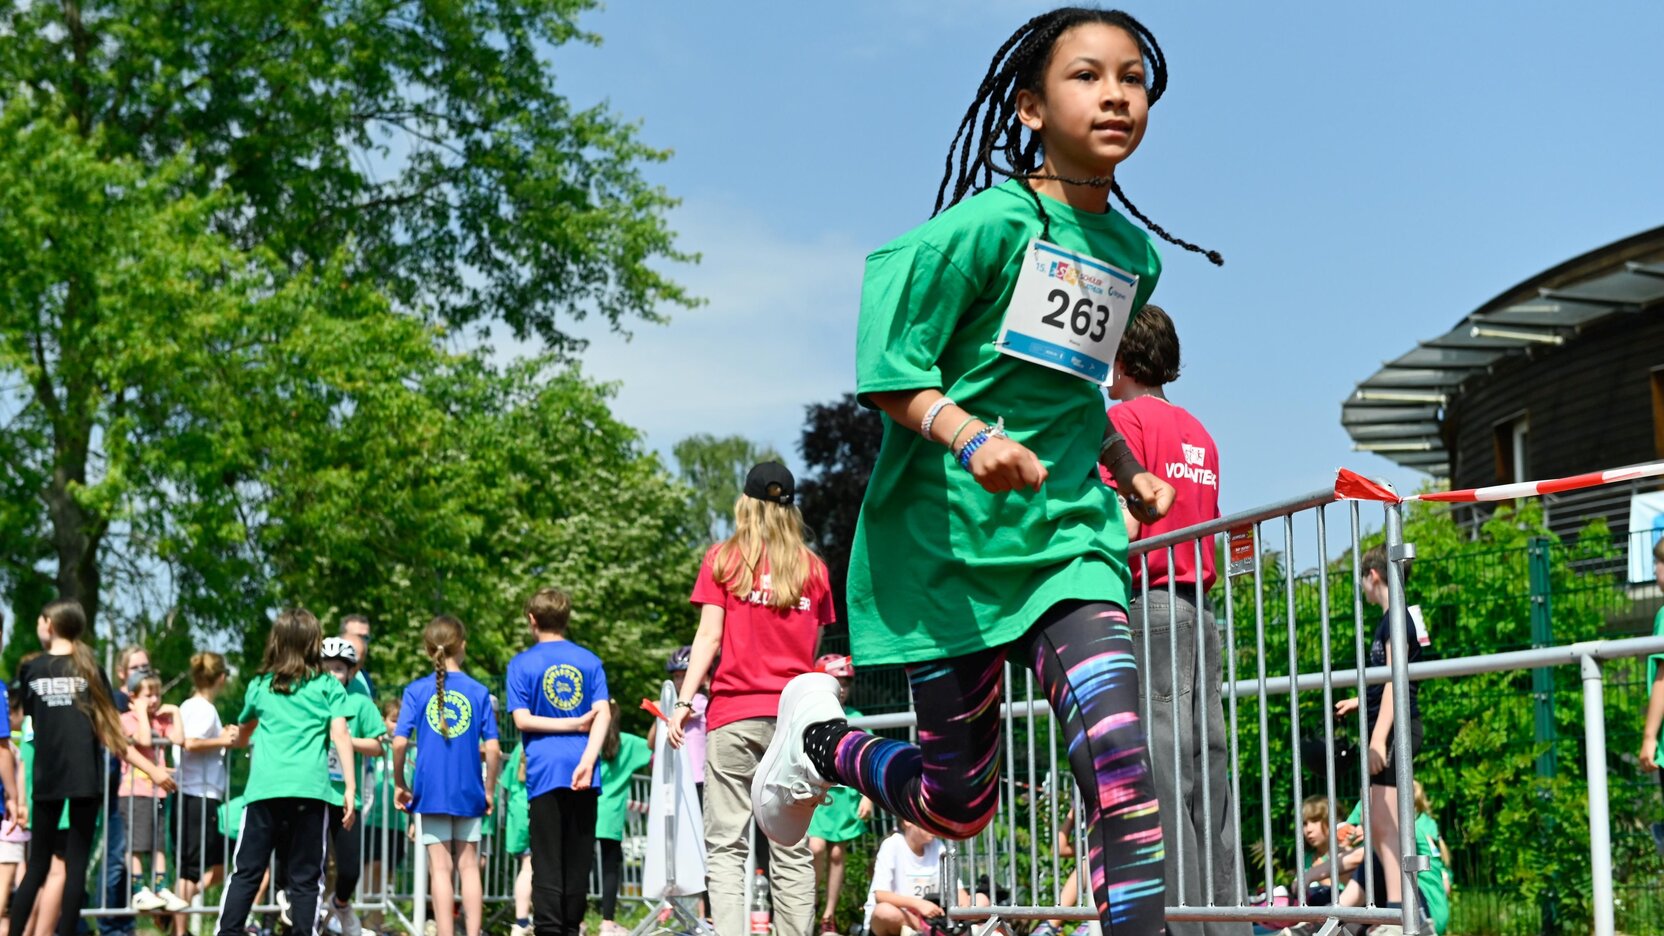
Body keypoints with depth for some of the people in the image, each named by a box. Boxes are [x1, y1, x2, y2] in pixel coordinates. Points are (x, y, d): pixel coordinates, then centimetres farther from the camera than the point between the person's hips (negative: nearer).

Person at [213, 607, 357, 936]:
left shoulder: (260, 686, 18)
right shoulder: (328, 686, 11)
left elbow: (241, 735, 36)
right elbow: (340, 735, -1)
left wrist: (239, 740, 59)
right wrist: (350, 787, -2)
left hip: (264, 788, 1)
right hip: (310, 789, -1)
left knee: (246, 873, 5)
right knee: (305, 878, 2)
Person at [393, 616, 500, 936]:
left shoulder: (417, 691, -3)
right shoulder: (478, 692, -1)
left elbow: (399, 742, -10)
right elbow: (493, 749, -4)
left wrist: (400, 784, 3)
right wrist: (489, 790, 8)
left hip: (430, 790, -1)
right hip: (468, 791, 1)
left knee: (440, 868, 3)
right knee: (469, 867, 9)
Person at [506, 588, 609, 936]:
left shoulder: (522, 663, 2)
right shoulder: (589, 660, 9)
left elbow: (522, 720, -6)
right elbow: (603, 714, -4)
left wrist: (576, 725, -4)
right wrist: (587, 760, -12)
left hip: (545, 770, -3)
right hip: (585, 774, 3)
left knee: (548, 863, -1)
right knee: (579, 860, 9)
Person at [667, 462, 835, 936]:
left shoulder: (723, 558, 4)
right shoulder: (813, 567, 9)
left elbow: (709, 635, -3)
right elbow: (814, 649, 9)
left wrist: (683, 701, -3)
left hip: (734, 714, -2)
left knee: (725, 844, -2)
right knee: (793, 851, 4)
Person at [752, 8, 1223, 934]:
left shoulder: (1134, 255, 9)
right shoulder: (991, 222, -11)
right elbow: (891, 371, -13)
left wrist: (1126, 470, 14)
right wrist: (972, 436, -29)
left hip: (1068, 533, 5)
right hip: (949, 537, -4)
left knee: (1120, 756, -18)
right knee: (958, 802, 4)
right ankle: (819, 734, 34)